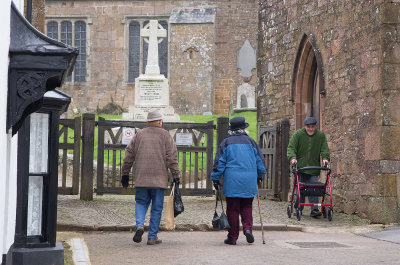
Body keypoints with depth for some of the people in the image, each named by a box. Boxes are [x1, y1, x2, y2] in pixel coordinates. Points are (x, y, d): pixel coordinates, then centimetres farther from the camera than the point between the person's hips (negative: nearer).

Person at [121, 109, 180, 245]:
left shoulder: (139, 135, 9)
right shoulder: (165, 135, 2)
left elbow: (129, 155, 10)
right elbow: (172, 157, -4)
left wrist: (125, 174, 17)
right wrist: (176, 175, -2)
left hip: (141, 178, 2)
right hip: (159, 178, -2)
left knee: (141, 202, 15)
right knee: (156, 207, 5)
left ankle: (139, 225, -11)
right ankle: (152, 237, 6)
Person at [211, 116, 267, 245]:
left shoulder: (226, 143, 0)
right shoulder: (251, 142, 6)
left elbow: (219, 162, -1)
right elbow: (260, 161, 12)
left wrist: (216, 179, 7)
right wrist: (260, 176, 26)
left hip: (231, 181, -1)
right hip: (249, 181, 2)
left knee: (232, 209, 4)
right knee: (247, 206, 15)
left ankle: (232, 237, 6)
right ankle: (248, 228, -7)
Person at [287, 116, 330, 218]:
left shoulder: (321, 135, 6)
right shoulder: (298, 134, -1)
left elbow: (324, 148, 4)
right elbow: (291, 147, -6)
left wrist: (325, 158, -16)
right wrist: (292, 157, -24)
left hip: (313, 168, 1)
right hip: (300, 166, -1)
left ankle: (314, 210, -8)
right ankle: (298, 209, 13)